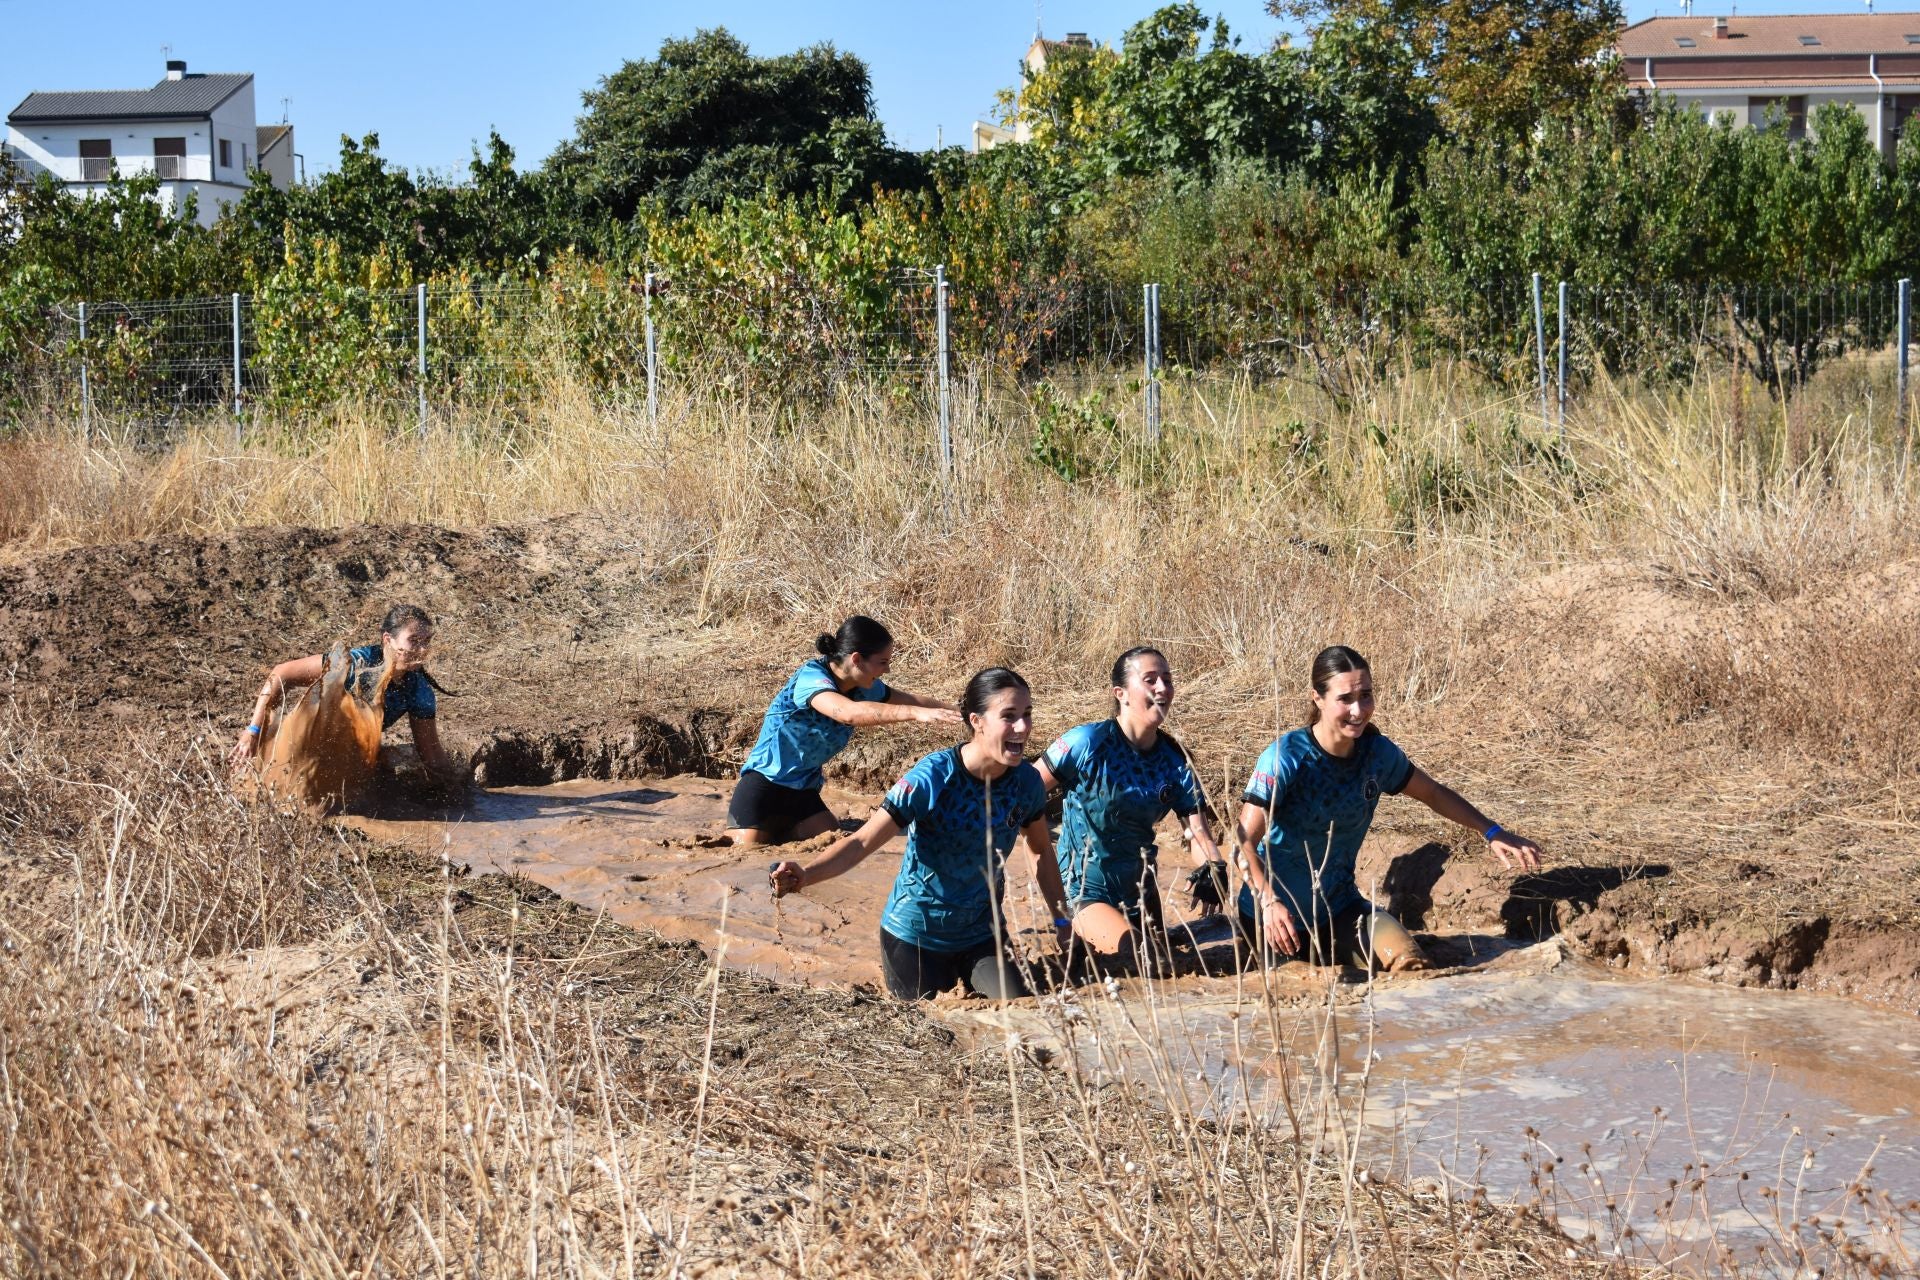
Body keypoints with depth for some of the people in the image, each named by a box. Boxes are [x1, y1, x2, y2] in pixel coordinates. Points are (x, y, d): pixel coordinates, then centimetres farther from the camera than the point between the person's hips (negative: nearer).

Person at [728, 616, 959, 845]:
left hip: (804, 792, 7)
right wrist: (916, 713, -51)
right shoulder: (811, 677, -25)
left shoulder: (864, 687, -1)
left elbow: (912, 701, 12)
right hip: (764, 784, -7)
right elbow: (849, 713, -44)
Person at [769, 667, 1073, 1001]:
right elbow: (863, 841, -28)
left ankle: (966, 979, 24)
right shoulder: (932, 778, -26)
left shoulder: (1026, 781, -11)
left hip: (982, 932, 4)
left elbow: (1041, 851, 8)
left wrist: (1061, 921, 7)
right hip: (917, 933, -4)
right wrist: (806, 874, -45)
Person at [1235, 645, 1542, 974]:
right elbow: (1245, 841, -26)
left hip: (1339, 908, 4)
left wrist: (1494, 833, 7)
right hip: (1277, 916, -4)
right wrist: (1269, 902, -41)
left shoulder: (1378, 752, -5)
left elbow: (1434, 793, 14)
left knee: (1410, 965, -18)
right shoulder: (1285, 758, -21)